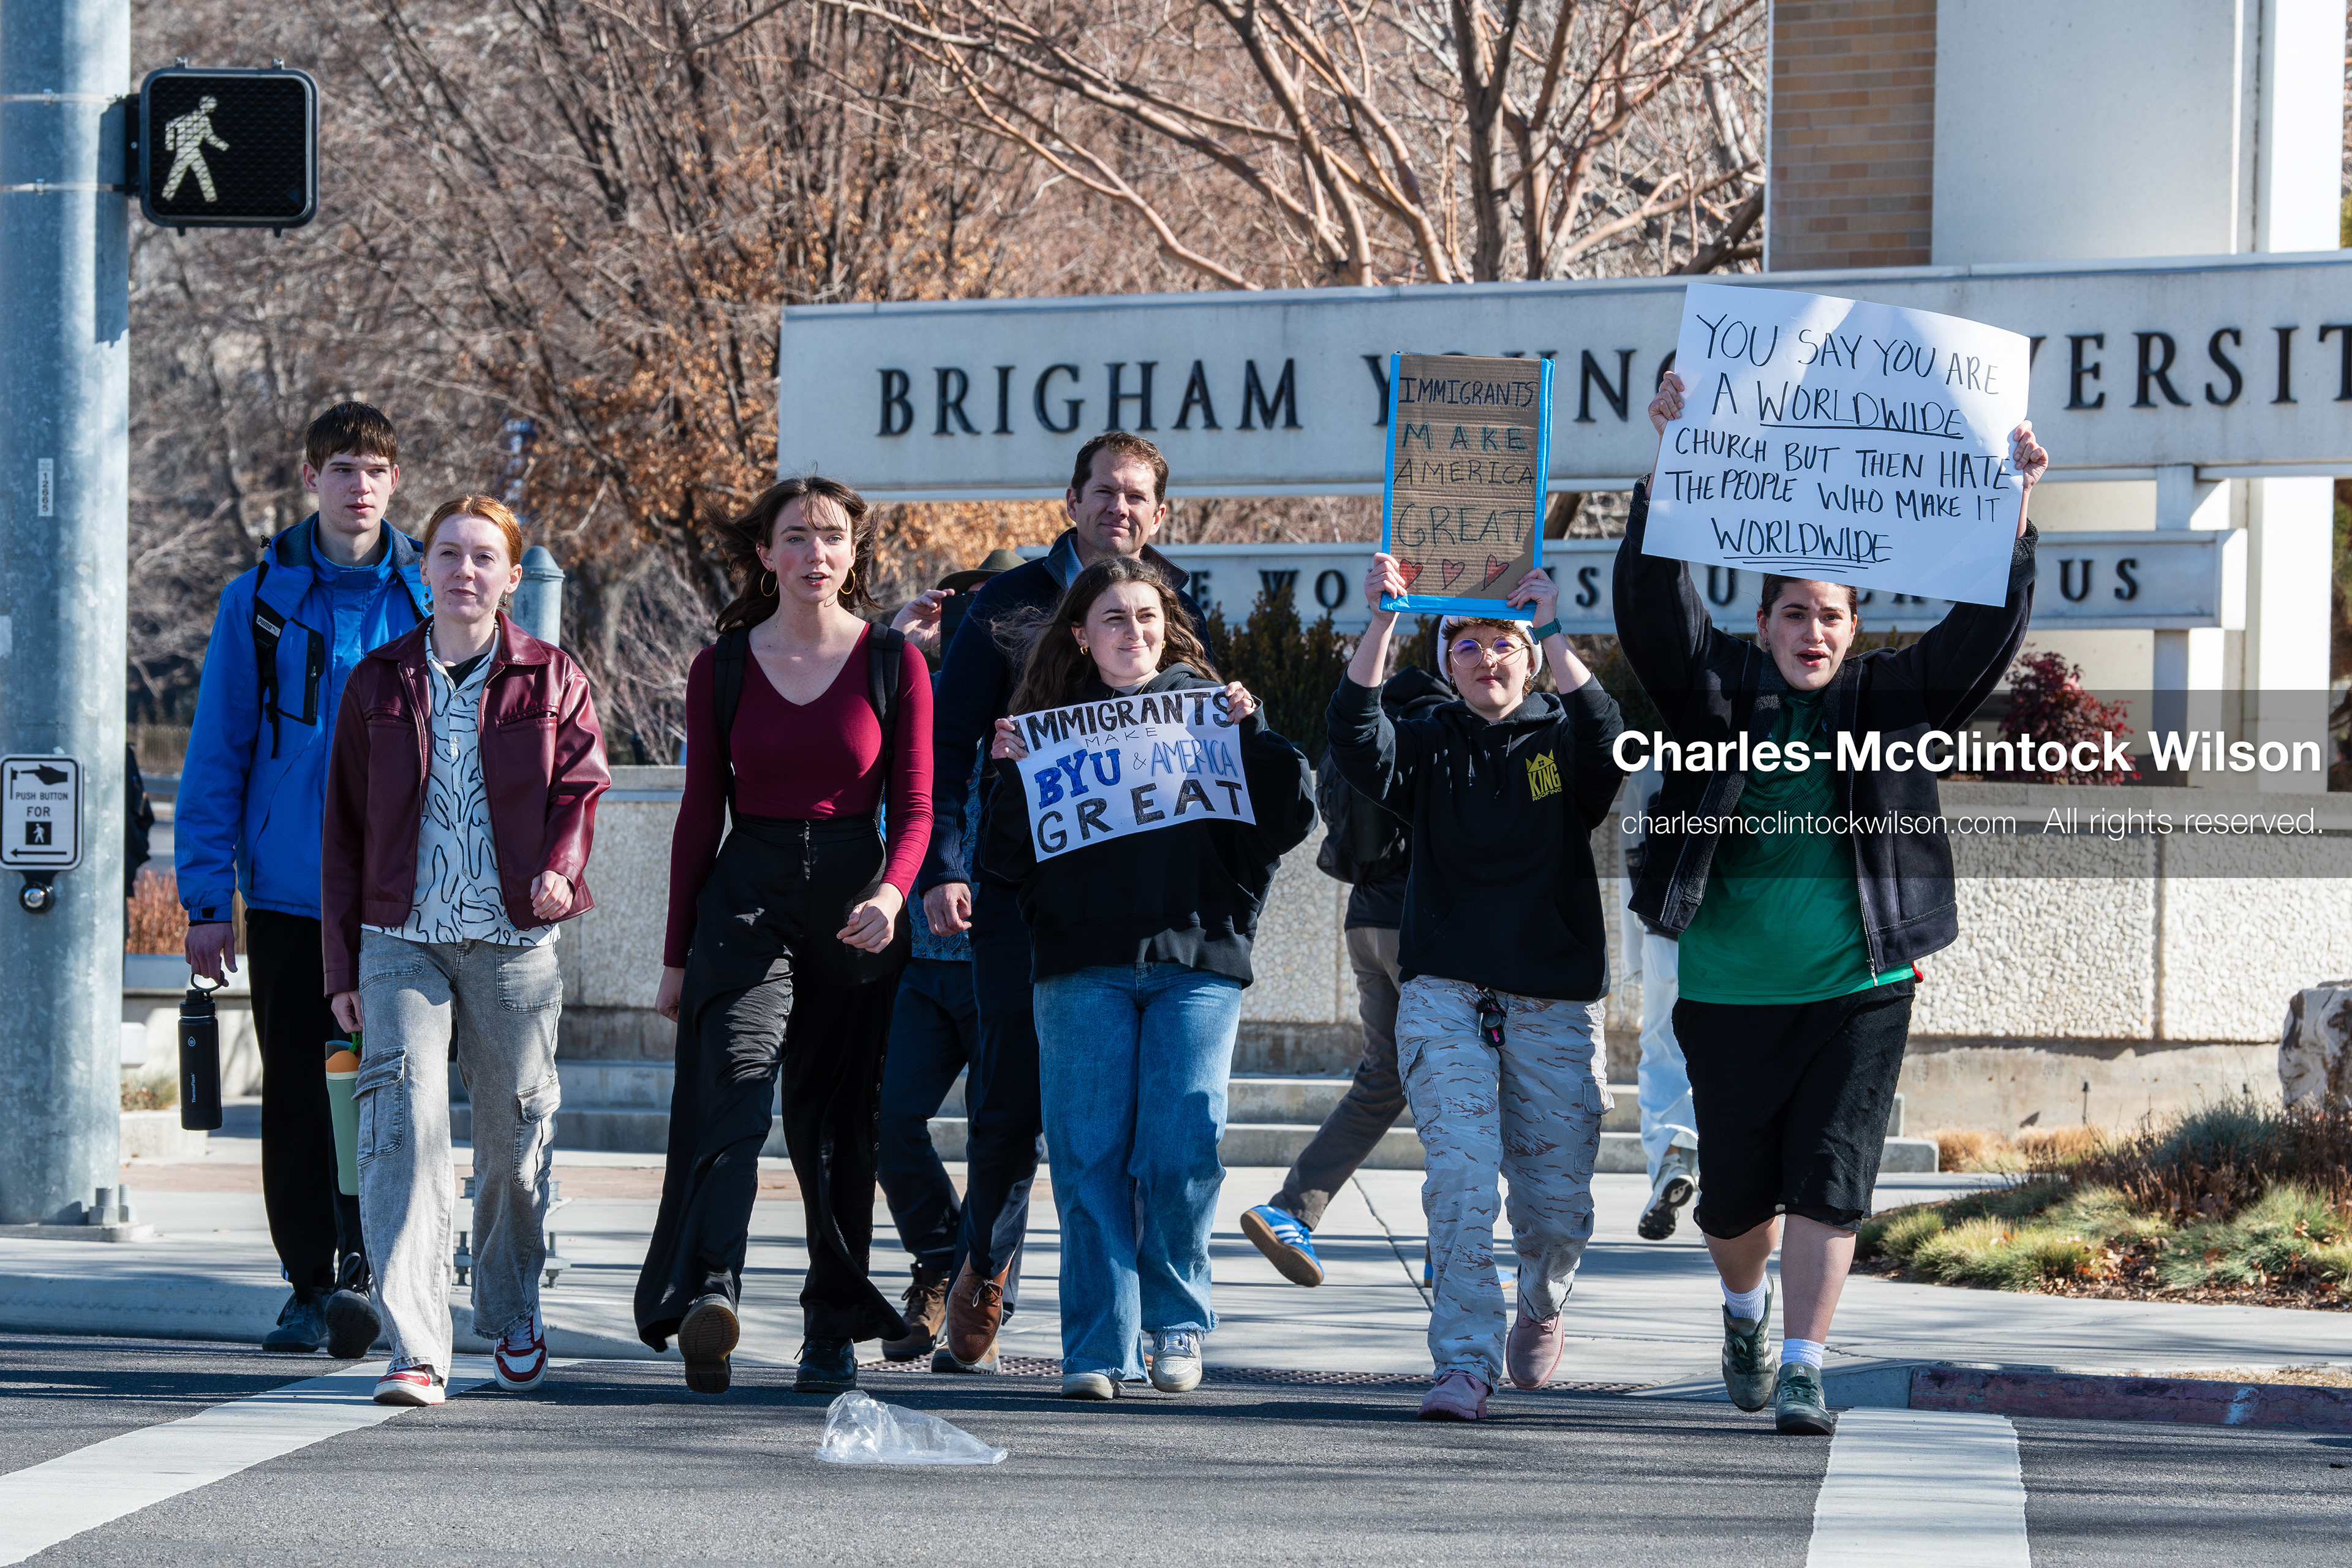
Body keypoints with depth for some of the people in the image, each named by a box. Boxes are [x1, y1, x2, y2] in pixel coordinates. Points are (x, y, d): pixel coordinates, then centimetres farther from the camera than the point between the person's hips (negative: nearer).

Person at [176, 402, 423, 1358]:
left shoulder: (428, 601, 4)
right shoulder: (261, 601, 3)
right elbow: (216, 758, 4)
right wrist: (206, 897, -2)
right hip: (287, 893, 1)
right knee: (294, 1093, 5)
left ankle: (360, 1268, -8)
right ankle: (310, 1285, 13)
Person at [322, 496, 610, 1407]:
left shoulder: (551, 680, 6)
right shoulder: (378, 684, 8)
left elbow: (581, 783, 2)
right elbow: (345, 829, 10)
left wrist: (559, 868, -19)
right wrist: (341, 963, 7)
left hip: (515, 945, 0)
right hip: (403, 944, 0)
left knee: (516, 1137, 8)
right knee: (403, 1126, -14)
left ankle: (513, 1317, 32)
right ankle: (416, 1351, -20)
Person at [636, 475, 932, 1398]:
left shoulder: (894, 665, 3)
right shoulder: (722, 670, 5)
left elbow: (914, 809, 1)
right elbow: (700, 815, 8)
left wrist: (891, 894, -19)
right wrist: (677, 955, 8)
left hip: (857, 905, 1)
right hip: (747, 900, -1)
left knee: (837, 1124, 5)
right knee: (734, 1092, -19)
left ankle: (833, 1330, 17)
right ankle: (708, 1297, -36)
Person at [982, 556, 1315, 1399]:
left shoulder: (1208, 708, 11)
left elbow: (1288, 822, 2)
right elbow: (1008, 860, 8)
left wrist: (1253, 734, -9)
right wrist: (1010, 776, -7)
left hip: (1195, 959, -1)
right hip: (1083, 966, 1)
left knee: (1180, 1150, -9)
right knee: (1090, 1156, -6)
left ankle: (1177, 1321, 9)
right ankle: (1097, 1347, -2)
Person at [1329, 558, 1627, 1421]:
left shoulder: (1559, 738, 6)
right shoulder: (1432, 747, 8)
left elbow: (1604, 743, -18)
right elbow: (1357, 736, -13)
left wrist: (1553, 635, -29)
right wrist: (1381, 625, -27)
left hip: (1554, 1002, 0)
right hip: (1445, 999, 0)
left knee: (1557, 1205, 4)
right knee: (1460, 1181, -15)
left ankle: (1541, 1309, 35)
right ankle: (1464, 1363, -14)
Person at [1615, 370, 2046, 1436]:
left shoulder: (1887, 702, 4)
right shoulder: (1716, 692, 1)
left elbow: (1985, 633, -3)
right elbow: (1655, 603, -10)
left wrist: (2012, 513, -14)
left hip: (1858, 995, 0)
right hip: (1730, 995, 0)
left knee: (1828, 1183, -7)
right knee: (1737, 1193, 9)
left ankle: (1802, 1372, -2)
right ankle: (1746, 1306, 41)